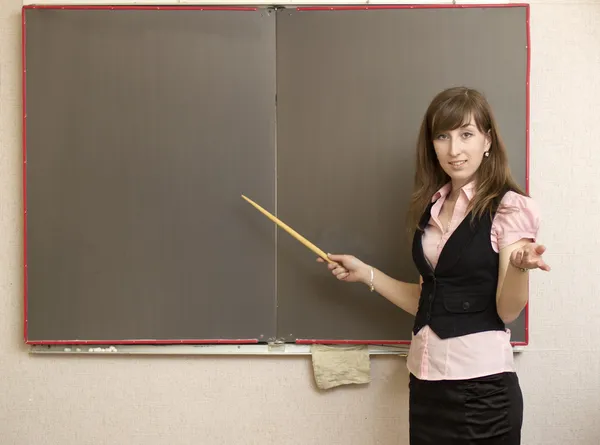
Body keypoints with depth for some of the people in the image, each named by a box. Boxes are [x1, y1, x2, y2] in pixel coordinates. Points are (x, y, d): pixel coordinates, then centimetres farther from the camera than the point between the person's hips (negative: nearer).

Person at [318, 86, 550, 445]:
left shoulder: (509, 208, -10)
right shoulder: (432, 207, 8)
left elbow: (507, 311, -14)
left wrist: (520, 266, -32)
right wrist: (366, 273, 10)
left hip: (481, 384, -6)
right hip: (425, 378, 6)